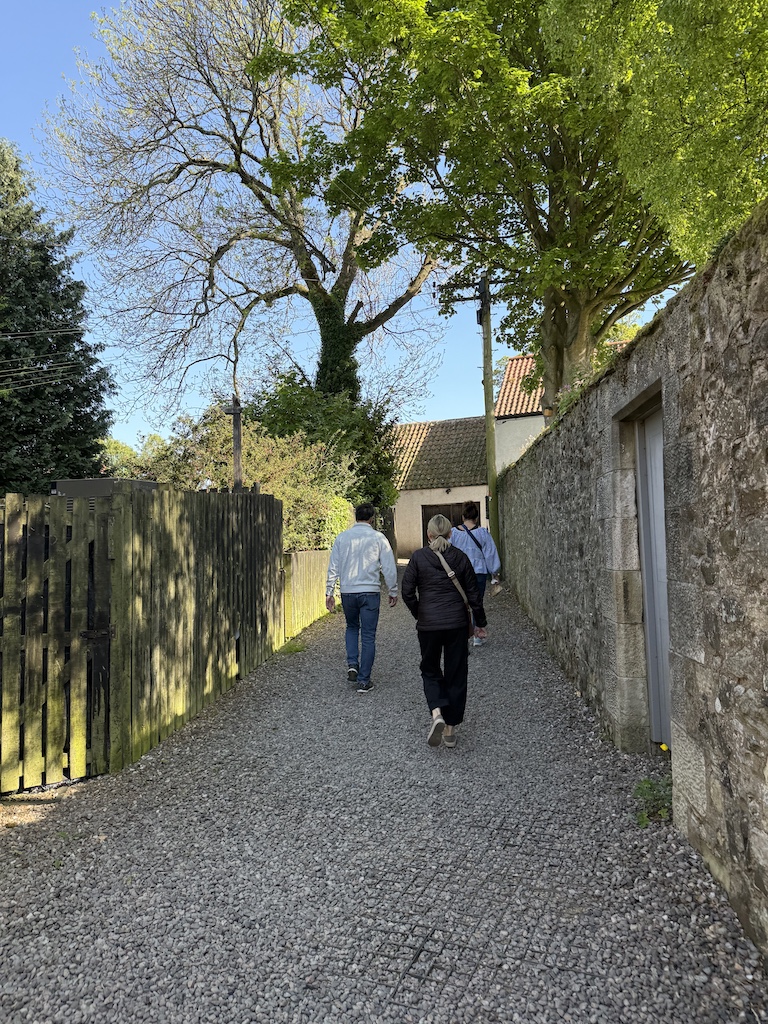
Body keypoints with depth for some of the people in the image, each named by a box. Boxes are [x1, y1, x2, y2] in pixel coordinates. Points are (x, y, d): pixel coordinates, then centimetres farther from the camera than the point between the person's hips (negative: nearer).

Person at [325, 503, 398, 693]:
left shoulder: (342, 537, 3)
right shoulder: (378, 538, -4)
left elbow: (333, 567, 4)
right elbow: (389, 568, -3)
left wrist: (329, 592, 10)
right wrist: (393, 592, 8)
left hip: (347, 592, 2)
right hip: (370, 592, -2)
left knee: (352, 628, 25)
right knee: (368, 636, 6)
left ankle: (352, 664, 8)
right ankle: (364, 681, 8)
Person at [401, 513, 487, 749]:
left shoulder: (418, 557, -5)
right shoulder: (460, 557, 0)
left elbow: (407, 592, -7)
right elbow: (473, 593, 3)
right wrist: (480, 623, 13)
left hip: (428, 624, -1)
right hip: (457, 623, 1)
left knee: (430, 670, 17)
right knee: (455, 674, 11)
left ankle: (436, 713, -7)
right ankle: (450, 729, 17)